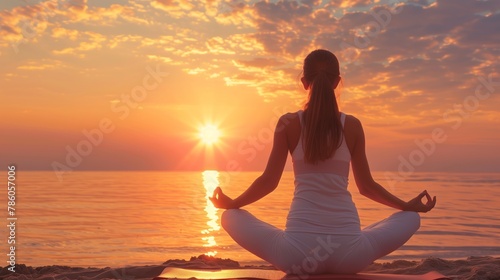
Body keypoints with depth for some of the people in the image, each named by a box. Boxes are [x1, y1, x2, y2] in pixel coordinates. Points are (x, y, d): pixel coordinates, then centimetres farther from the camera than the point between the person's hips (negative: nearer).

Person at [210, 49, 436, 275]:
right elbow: (366, 186, 12)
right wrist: (408, 205, 29)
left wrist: (230, 203, 23)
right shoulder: (352, 125, 4)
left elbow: (269, 181, 4)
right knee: (411, 218, 26)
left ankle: (302, 262, 11)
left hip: (298, 252, -1)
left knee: (231, 217, 22)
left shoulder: (289, 123, 2)